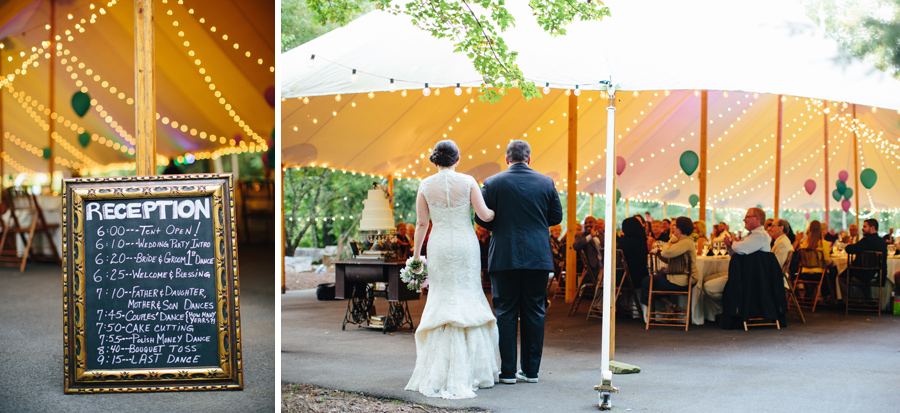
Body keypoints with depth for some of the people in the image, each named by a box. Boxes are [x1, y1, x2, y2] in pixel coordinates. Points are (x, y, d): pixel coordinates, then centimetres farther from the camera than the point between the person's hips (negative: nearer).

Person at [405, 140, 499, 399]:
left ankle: (439, 374, 5)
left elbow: (421, 224, 1)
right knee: (468, 299, 8)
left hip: (439, 246, 1)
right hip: (466, 246, -1)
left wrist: (416, 255, 8)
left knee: (442, 302, 7)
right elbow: (484, 215, -8)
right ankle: (469, 370, 7)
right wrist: (497, 212, 14)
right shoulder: (467, 182, -4)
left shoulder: (426, 185, -1)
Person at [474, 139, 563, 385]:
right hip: (538, 258, 2)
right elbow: (556, 216, 8)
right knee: (534, 313, 9)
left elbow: (481, 219, -2)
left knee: (506, 314, 4)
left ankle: (508, 371, 4)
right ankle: (531, 370, 11)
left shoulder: (492, 183, -5)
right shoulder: (545, 183, 2)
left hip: (505, 257, -2)